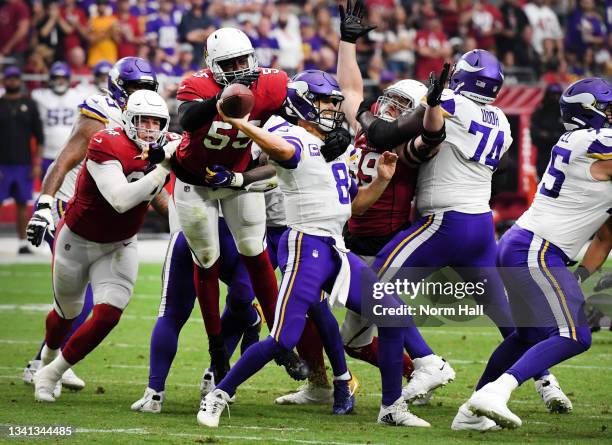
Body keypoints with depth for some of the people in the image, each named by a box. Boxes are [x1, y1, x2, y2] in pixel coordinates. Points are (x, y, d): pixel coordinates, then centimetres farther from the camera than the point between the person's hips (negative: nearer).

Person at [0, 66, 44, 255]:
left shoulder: (29, 105, 6)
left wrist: (37, 164, 1)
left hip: (24, 164, 1)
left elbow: (39, 136, 7)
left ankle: (23, 243, 10)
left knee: (23, 204, 4)